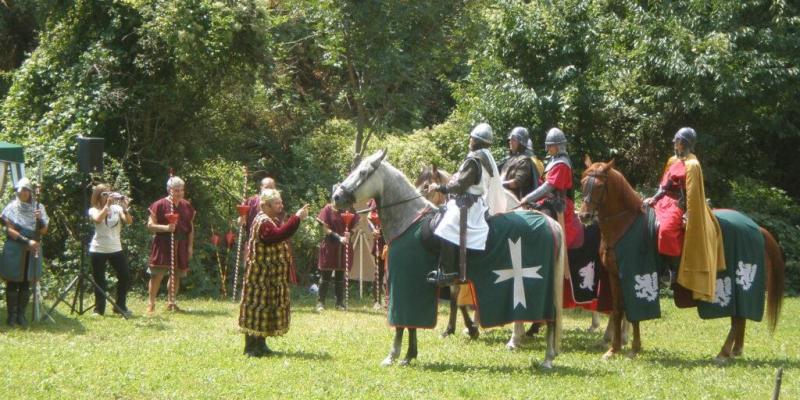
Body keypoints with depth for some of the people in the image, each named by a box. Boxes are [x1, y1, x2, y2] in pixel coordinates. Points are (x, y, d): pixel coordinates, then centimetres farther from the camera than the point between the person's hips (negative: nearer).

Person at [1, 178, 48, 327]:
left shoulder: (38, 207, 7)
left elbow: (44, 231, 2)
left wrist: (40, 219, -19)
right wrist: (27, 241, -18)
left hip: (32, 251, 2)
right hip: (14, 250, -2)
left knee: (26, 284, 3)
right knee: (12, 283, -3)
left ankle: (21, 315, 8)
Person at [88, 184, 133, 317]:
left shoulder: (117, 208, 4)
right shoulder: (94, 210, -1)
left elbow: (129, 221, -9)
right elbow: (98, 219, -23)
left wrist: (125, 207, -22)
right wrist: (107, 205, -23)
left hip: (115, 249, 2)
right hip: (98, 250, -2)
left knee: (125, 278, 0)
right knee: (99, 281, 2)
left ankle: (120, 306, 14)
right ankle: (99, 309, 12)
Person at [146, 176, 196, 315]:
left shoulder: (187, 206, 11)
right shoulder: (160, 205, -5)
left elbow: (191, 227, 16)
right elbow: (150, 225, -6)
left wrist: (190, 246, 9)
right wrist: (166, 227, -21)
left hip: (180, 246, 5)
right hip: (163, 245, -5)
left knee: (176, 274, 9)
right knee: (157, 274, -8)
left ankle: (171, 302, 19)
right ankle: (151, 303, -4)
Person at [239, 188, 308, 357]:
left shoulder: (273, 221, 17)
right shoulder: (263, 222, -18)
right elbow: (277, 235, -35)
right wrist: (296, 218, -36)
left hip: (271, 277, 10)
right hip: (261, 276, -10)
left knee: (267, 308, 13)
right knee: (257, 306, -8)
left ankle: (260, 344, 20)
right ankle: (251, 347, -6)